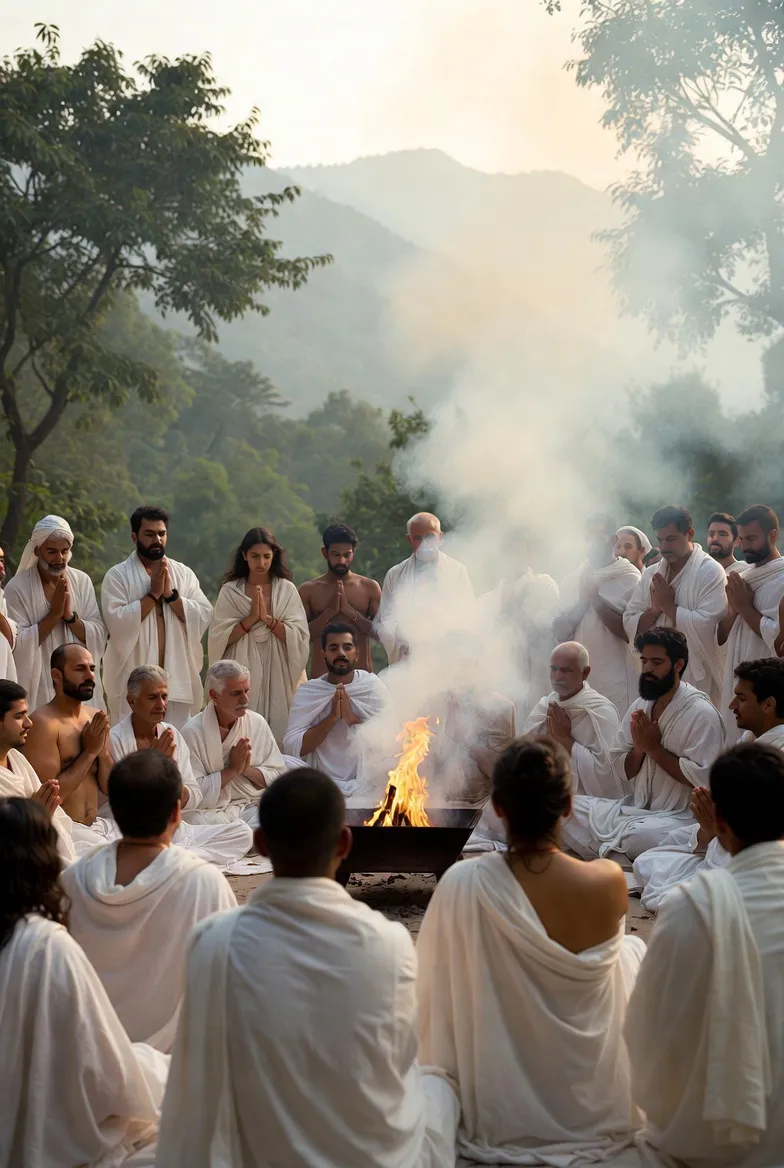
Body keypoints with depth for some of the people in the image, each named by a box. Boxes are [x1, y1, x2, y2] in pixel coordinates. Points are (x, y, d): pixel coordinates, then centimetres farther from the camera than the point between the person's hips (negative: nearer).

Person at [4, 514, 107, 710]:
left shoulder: (82, 581, 1)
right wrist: (54, 614, -17)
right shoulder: (17, 588, -8)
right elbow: (18, 644, -14)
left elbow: (99, 637, -1)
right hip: (39, 688, -3)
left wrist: (70, 616, -16)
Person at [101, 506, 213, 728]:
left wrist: (171, 594, -10)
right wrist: (153, 594, -12)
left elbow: (204, 617, -1)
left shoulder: (184, 574, 10)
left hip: (177, 677, 3)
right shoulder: (117, 576, -1)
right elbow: (117, 622, -14)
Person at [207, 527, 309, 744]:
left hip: (278, 674, 1)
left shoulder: (287, 589, 5)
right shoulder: (230, 591, 4)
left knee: (279, 731, -1)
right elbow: (219, 638, -3)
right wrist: (251, 618, -12)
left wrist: (268, 619, -13)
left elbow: (299, 636, -2)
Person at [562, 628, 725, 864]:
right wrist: (639, 748, -11)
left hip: (679, 817, -7)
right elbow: (621, 771, 11)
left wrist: (654, 749, -14)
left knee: (639, 835, -38)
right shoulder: (640, 705, 9)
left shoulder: (701, 712, -12)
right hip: (634, 808, 7)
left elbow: (703, 778, -20)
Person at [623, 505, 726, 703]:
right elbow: (630, 624, 8)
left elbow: (706, 626, -20)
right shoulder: (651, 574, 12)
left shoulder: (711, 572, -8)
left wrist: (668, 606, -10)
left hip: (698, 679, -6)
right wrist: (656, 609, -10)